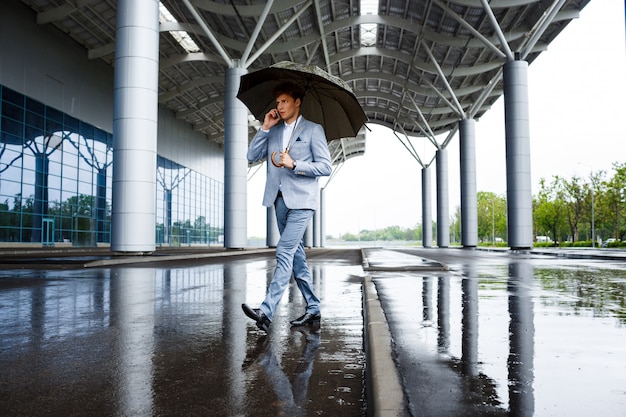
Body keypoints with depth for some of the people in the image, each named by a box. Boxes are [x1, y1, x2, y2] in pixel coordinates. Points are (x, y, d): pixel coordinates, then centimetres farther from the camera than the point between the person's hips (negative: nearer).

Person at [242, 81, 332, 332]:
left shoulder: (313, 130, 1)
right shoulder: (274, 131, 16)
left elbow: (325, 167, -5)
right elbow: (252, 156, 9)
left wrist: (294, 164, -16)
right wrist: (265, 127, 2)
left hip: (301, 200, -6)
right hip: (280, 199, 6)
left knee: (284, 252, -16)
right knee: (296, 255, 9)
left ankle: (267, 311, -19)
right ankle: (313, 309, 19)